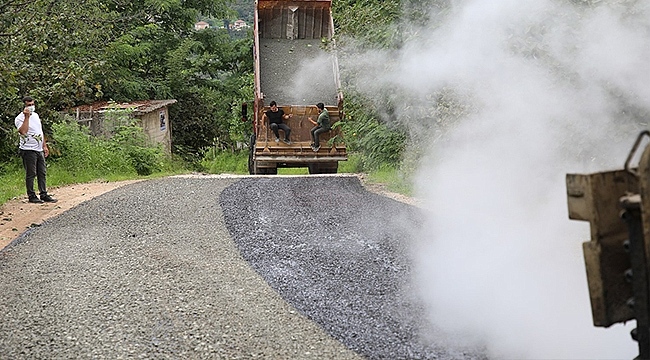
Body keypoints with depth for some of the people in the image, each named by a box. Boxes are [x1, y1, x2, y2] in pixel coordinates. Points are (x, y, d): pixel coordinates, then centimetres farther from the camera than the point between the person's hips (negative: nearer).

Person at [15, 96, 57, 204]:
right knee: (30, 174, -2)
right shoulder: (20, 118, -9)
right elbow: (23, 131, -28)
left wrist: (45, 146, 18)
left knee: (42, 173, 9)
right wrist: (27, 117, -24)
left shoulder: (36, 115, 15)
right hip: (28, 150, -7)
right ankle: (31, 196, 5)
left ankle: (44, 195, 15)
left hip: (39, 150, 8)